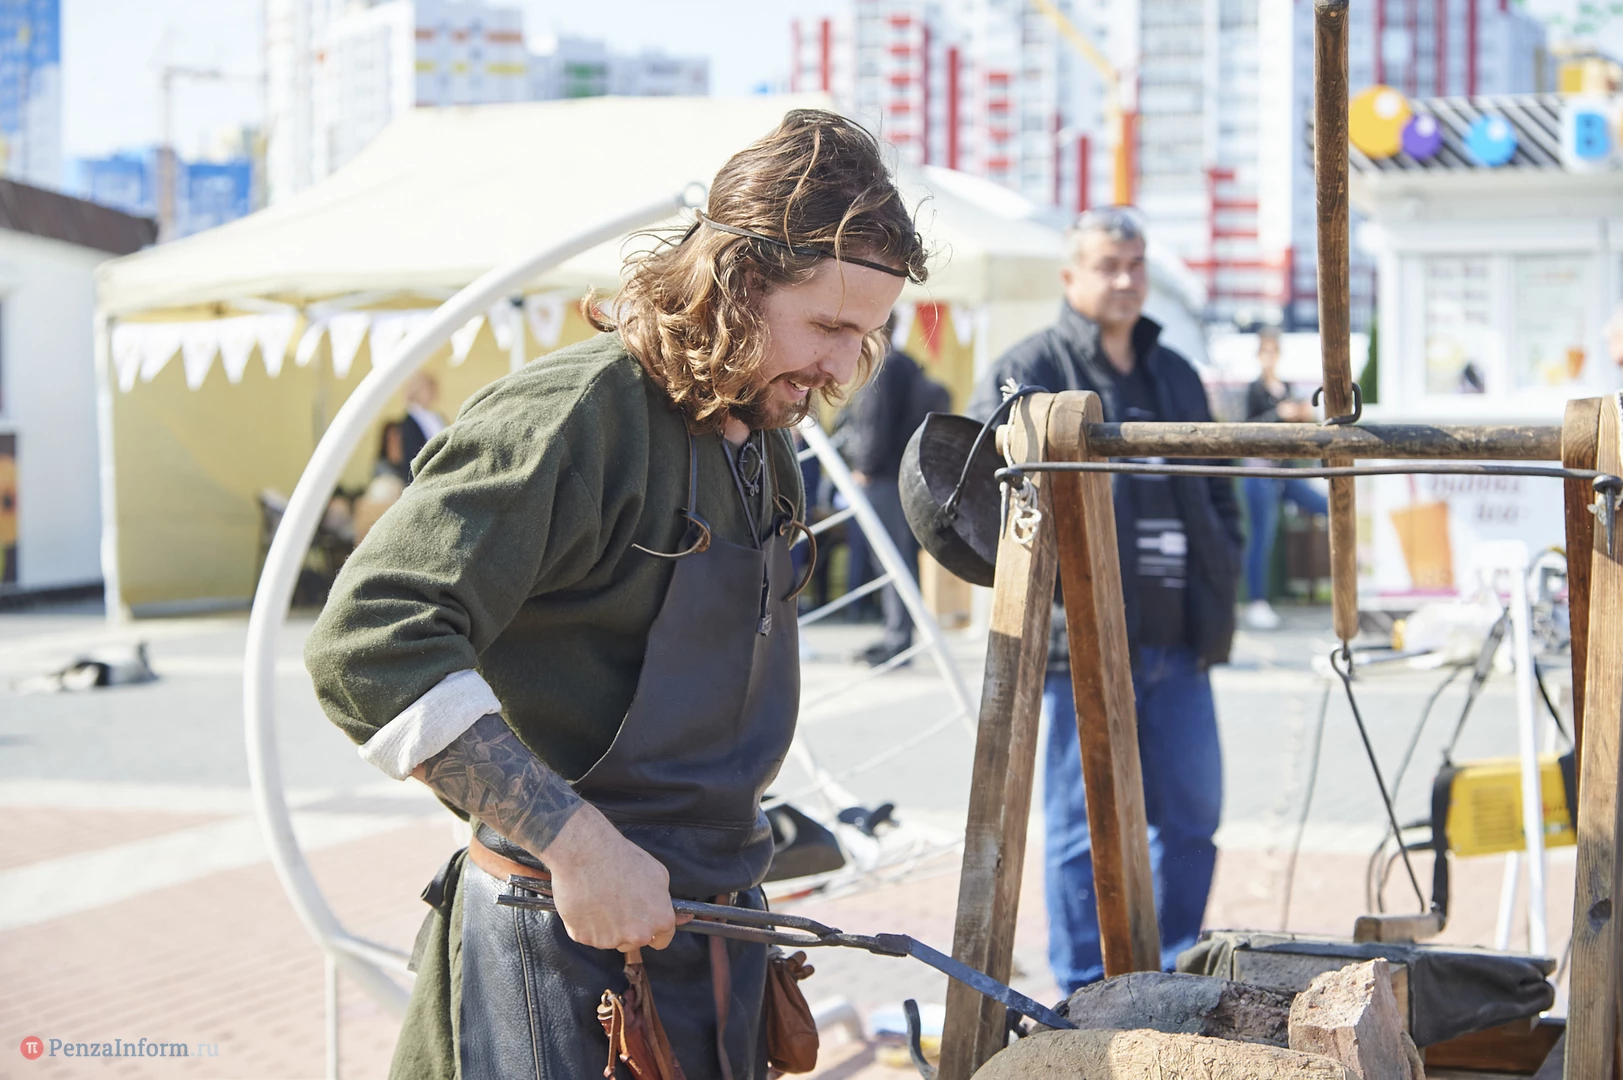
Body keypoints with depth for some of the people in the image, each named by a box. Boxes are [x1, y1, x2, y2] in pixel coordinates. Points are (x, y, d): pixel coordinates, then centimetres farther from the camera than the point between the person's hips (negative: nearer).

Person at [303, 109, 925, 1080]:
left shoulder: (762, 441, 10)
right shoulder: (569, 420, -19)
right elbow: (370, 644, -28)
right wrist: (577, 843, -29)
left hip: (716, 922, 8)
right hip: (571, 956, -8)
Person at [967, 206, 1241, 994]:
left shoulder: (1174, 375, 19)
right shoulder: (1029, 372, -3)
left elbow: (1219, 489, 27)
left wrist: (1221, 570, 12)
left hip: (1178, 639, 7)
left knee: (1191, 813, 11)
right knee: (1085, 824, 0)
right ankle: (1087, 992, 10)